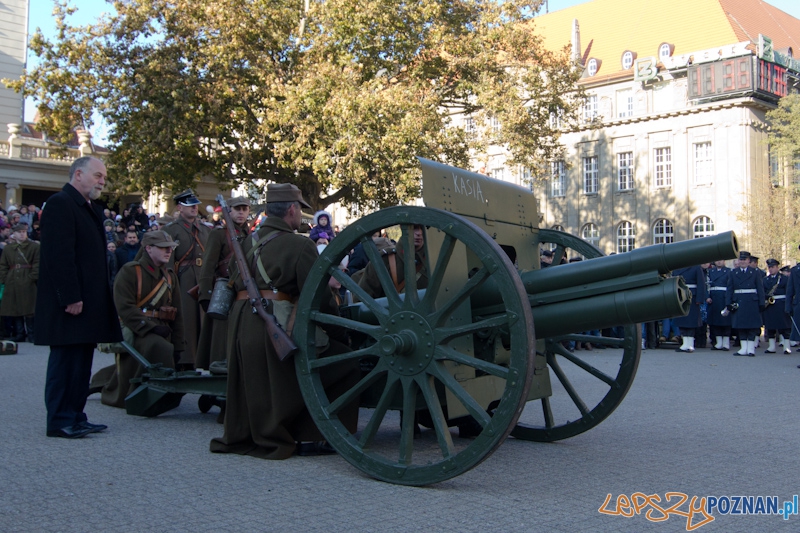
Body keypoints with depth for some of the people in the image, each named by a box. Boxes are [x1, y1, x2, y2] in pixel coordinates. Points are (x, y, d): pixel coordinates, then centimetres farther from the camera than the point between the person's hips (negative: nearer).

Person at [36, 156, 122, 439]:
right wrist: (71, 297, -22)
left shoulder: (92, 209, 19)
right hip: (69, 301, -9)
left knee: (81, 360, 11)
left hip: (89, 300, 9)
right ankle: (60, 421, 4)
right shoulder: (60, 204, -11)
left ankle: (75, 416, 18)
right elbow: (59, 255, -19)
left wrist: (100, 298, 15)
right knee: (66, 359, -3)